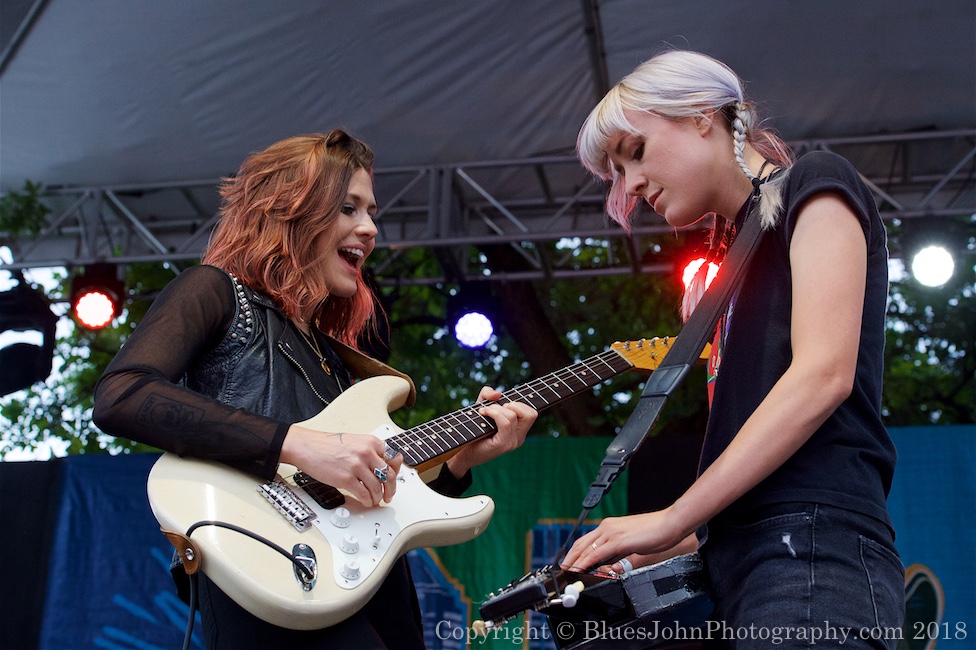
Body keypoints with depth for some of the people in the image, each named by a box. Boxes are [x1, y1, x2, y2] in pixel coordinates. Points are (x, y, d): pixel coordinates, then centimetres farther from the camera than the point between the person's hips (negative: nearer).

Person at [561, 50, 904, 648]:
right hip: (737, 567, 8)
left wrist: (670, 521, -12)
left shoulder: (815, 184, 4)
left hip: (812, 551, -7)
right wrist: (647, 557, 12)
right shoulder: (739, 254, 25)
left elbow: (824, 375, -13)